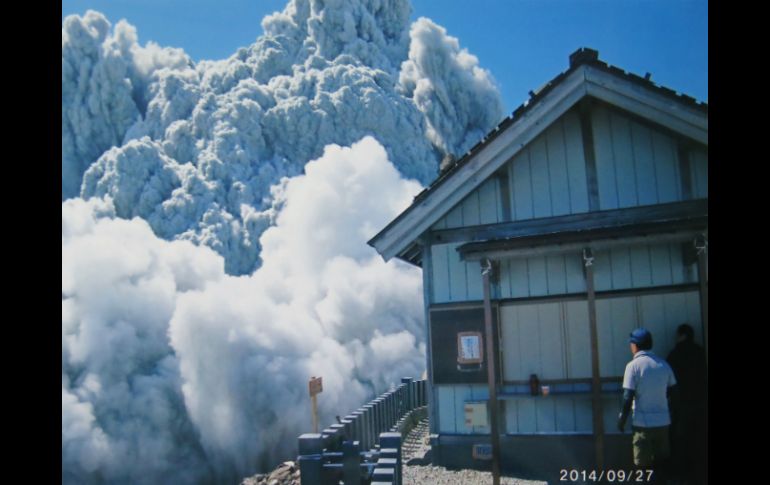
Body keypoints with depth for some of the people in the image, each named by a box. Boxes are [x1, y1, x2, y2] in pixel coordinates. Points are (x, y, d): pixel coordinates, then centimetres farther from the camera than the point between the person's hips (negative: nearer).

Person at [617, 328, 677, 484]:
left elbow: (628, 396, -14)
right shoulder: (663, 364, 3)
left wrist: (622, 419, -4)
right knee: (661, 462, 16)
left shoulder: (633, 365, -12)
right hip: (663, 421, 5)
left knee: (643, 465, 6)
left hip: (643, 422, -5)